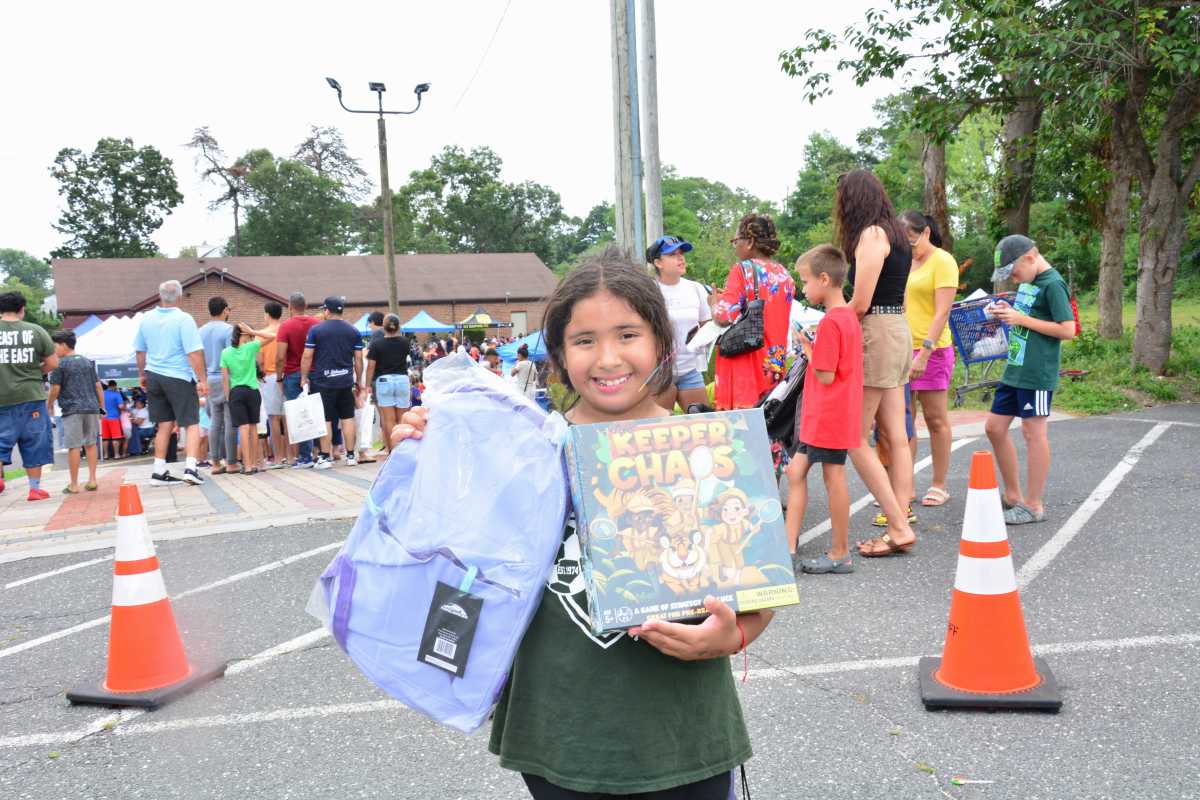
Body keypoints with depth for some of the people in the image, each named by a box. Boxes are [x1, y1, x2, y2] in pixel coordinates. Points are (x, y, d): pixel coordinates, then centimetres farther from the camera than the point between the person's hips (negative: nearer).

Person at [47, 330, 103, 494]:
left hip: (72, 410, -5)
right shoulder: (87, 362, 14)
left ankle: (74, 485, 1)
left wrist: (47, 405, 11)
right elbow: (98, 386, 14)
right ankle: (92, 480, 8)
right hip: (92, 408, 5)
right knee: (90, 444, 10)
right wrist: (102, 407, 19)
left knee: (74, 446, -2)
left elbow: (55, 389, -4)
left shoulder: (60, 364, -2)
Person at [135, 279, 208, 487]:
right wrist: (202, 380, -14)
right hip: (179, 378, -5)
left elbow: (140, 351, 14)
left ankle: (159, 471, 14)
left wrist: (143, 375, 26)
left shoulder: (147, 319, 5)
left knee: (165, 425, 14)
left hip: (153, 376, 5)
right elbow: (194, 353, -18)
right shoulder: (184, 319, -13)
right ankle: (190, 467, -12)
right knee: (191, 424, 2)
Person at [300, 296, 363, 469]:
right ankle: (350, 456, 12)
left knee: (325, 419, 2)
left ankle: (325, 457, 4)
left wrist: (304, 378, 6)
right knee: (347, 418, 8)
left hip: (323, 382, -3)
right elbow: (358, 359, 6)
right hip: (346, 381, 3)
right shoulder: (353, 331, 6)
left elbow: (307, 357, -4)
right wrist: (358, 382, 15)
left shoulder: (316, 330, -3)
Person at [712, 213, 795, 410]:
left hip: (746, 360, -7)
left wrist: (715, 307, 3)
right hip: (776, 364, 7)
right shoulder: (784, 274, 10)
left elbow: (724, 315, -18)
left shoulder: (744, 270, -9)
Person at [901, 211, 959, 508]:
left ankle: (939, 486, 11)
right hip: (903, 349, 6)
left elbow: (942, 312, -14)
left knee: (936, 419, 3)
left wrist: (924, 352, -21)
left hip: (932, 350, -6)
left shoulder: (942, 261, -6)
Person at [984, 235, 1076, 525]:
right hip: (1015, 370, 9)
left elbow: (1068, 330, -17)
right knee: (995, 427, 11)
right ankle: (1013, 496, 22)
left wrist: (1021, 318, -17)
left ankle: (1034, 506, 6)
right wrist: (1007, 311, 5)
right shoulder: (1027, 282, 14)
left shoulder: (1053, 284, -12)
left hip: (1037, 373, -9)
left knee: (1034, 432, -3)